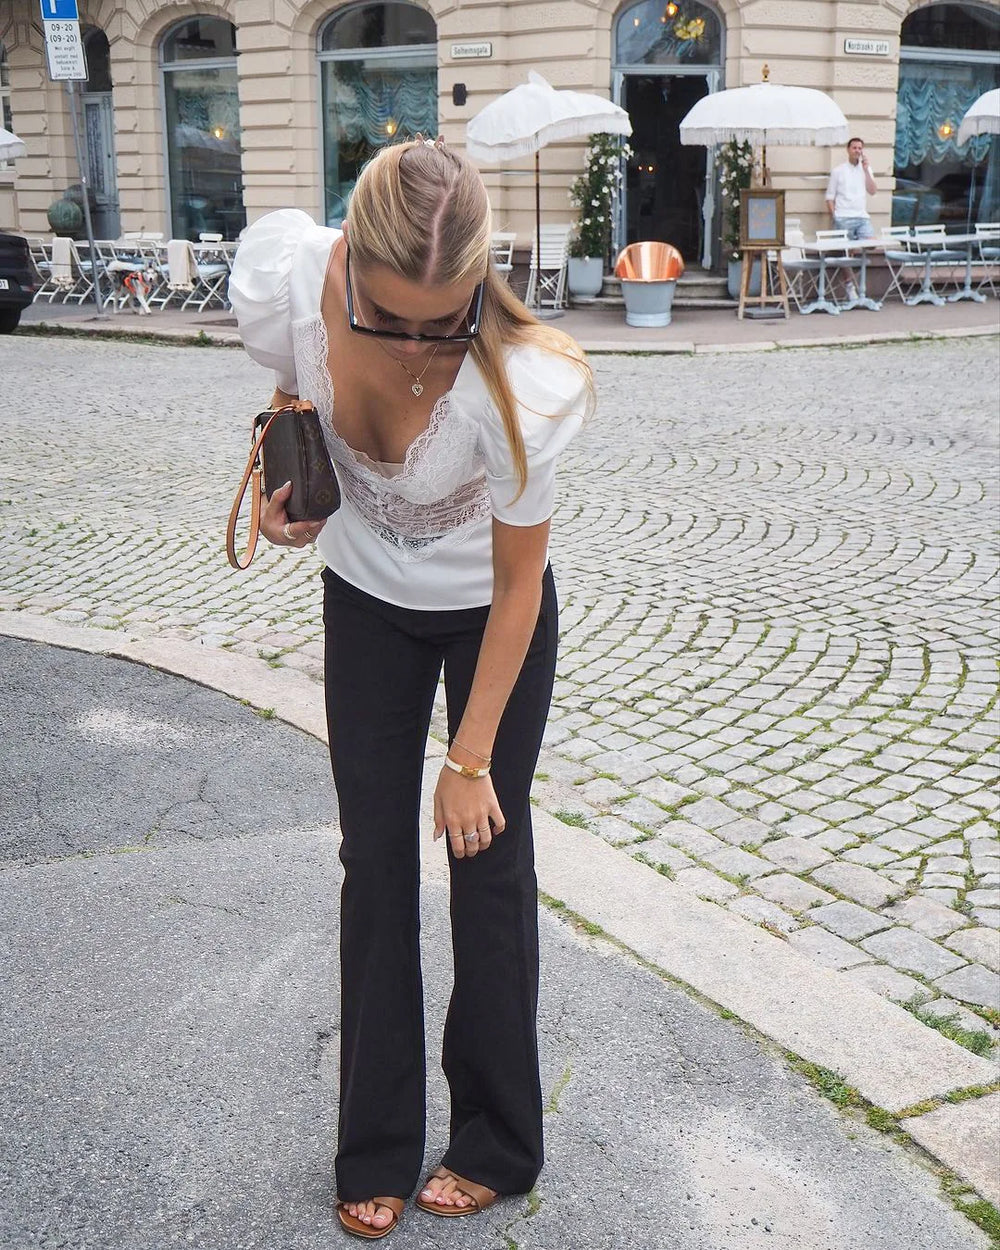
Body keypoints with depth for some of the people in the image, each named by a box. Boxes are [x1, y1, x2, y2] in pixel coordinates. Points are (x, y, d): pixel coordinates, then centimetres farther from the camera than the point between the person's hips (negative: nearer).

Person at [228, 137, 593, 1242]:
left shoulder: (523, 382, -36)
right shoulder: (288, 281, -28)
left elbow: (518, 584, -23)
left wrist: (471, 760, -17)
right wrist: (280, 470, -16)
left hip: (490, 613, -3)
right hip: (366, 601, 3)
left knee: (489, 859, 3)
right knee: (374, 861, 6)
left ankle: (497, 1145, 24)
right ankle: (375, 1154, 22)